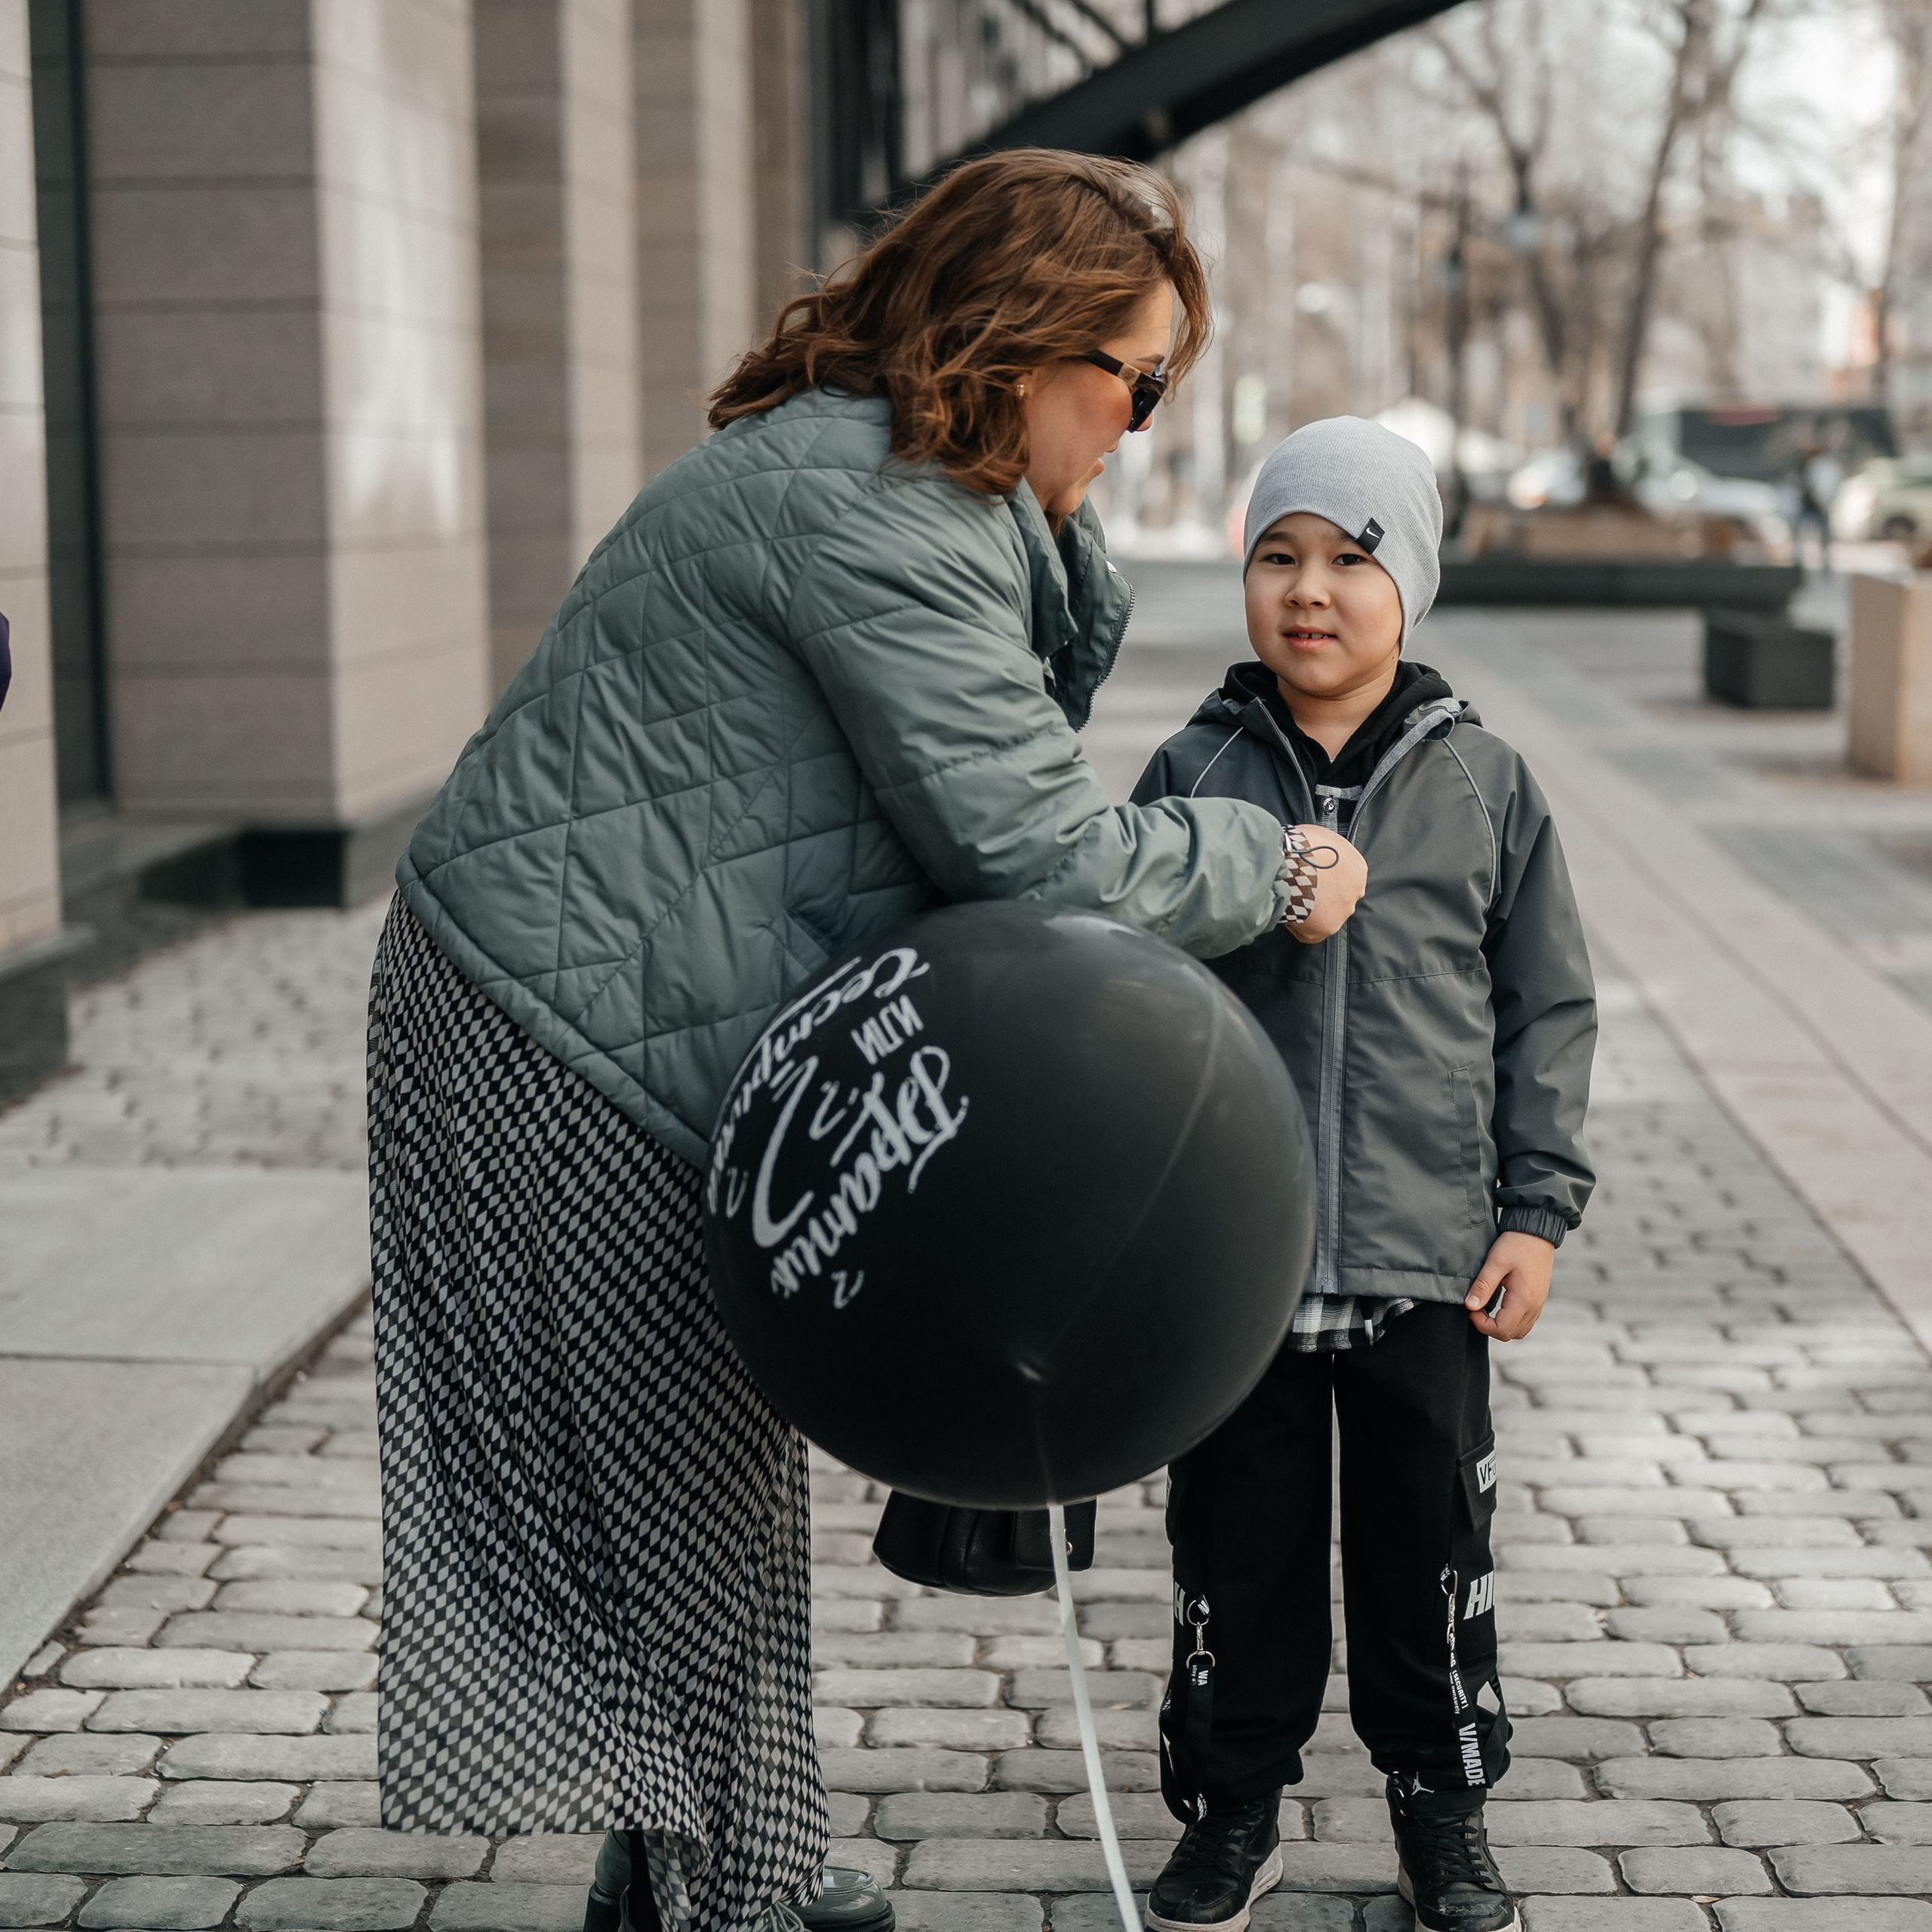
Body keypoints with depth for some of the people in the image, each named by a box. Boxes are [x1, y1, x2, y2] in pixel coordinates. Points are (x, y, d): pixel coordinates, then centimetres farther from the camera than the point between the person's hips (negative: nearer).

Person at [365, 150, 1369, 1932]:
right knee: (692, 1469, 1)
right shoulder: (866, 514, -24)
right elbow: (1037, 849, -22)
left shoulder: (924, 484, 11)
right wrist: (1277, 870, -9)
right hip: (582, 1035, -11)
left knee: (694, 1457, 18)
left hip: (550, 994, 11)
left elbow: (1043, 697, 20)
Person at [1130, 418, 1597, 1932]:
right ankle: (1232, 1807, 26)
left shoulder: (1485, 785, 1)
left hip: (1426, 1260, 0)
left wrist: (1539, 1208, 1)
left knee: (1433, 1549, 10)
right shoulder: (1192, 778, 1)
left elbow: (1549, 1009, 6)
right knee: (1239, 1543, 9)